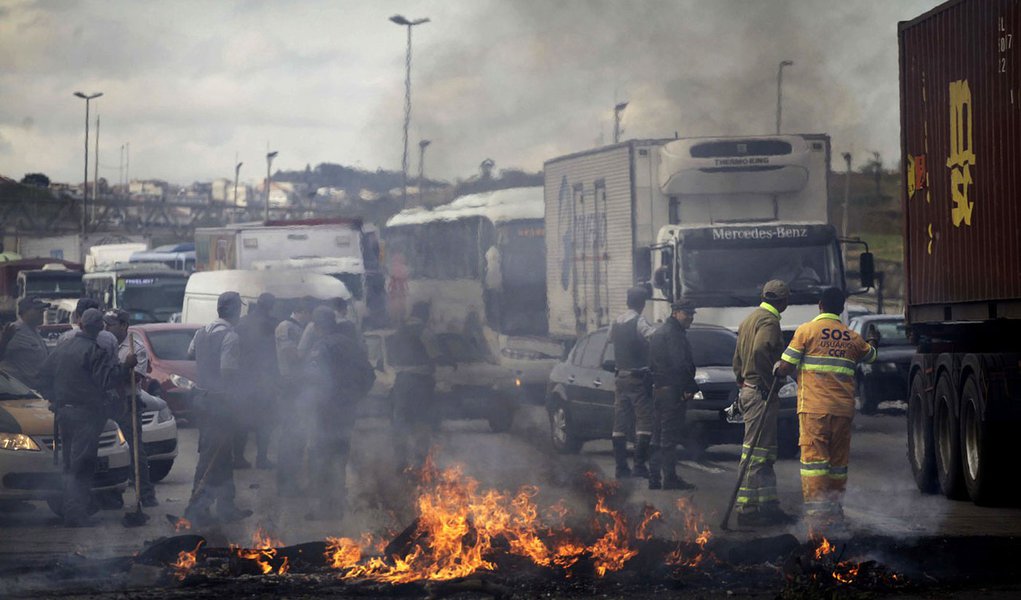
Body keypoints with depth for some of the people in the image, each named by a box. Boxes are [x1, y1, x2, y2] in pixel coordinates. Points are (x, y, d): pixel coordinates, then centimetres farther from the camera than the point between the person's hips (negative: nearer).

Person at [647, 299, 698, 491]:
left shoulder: (659, 333, 19)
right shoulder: (673, 334, -13)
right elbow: (680, 364, -19)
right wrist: (691, 387, -13)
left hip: (659, 389, 10)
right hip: (673, 390, -10)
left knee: (659, 437, 13)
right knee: (670, 436, -8)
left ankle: (654, 478, 16)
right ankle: (669, 478, -8)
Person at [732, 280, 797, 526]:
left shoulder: (750, 319, 20)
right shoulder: (769, 321, -12)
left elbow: (738, 358, 23)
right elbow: (760, 350, -29)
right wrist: (768, 382, -22)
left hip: (748, 390, 10)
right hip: (761, 392, -10)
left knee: (765, 452, 14)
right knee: (756, 450, -10)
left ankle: (769, 505, 16)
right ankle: (747, 509, -10)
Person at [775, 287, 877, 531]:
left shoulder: (806, 331, -2)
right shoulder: (852, 338, 11)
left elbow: (785, 368, -5)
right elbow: (870, 356, 34)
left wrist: (777, 366, 19)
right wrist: (872, 344, 57)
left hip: (814, 408, -4)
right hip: (843, 409, 4)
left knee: (814, 457, -5)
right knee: (838, 461, 11)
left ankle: (816, 511, -13)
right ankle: (835, 511, 14)